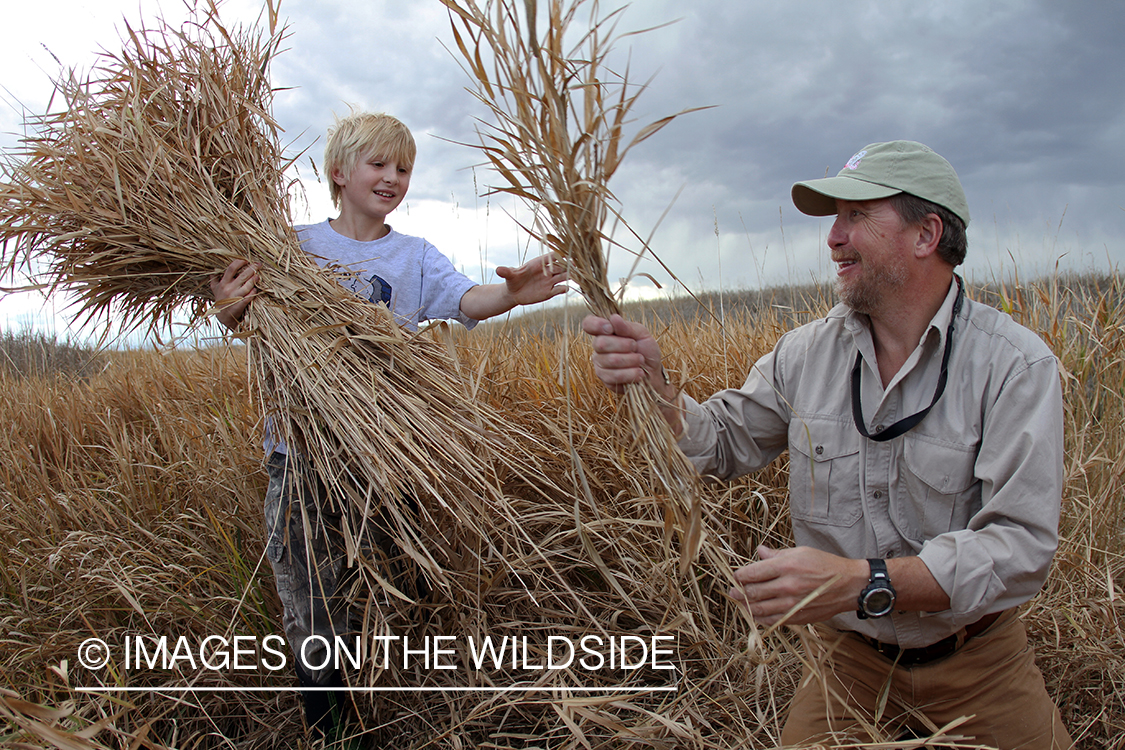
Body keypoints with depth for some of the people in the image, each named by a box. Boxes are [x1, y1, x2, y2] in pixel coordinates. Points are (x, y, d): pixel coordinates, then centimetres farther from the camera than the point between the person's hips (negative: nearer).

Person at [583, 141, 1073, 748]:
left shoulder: (1017, 366, -17)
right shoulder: (805, 353, -6)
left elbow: (1022, 543, -24)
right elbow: (726, 444, 0)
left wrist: (865, 582, -37)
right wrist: (654, 383, -20)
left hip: (975, 658, -1)